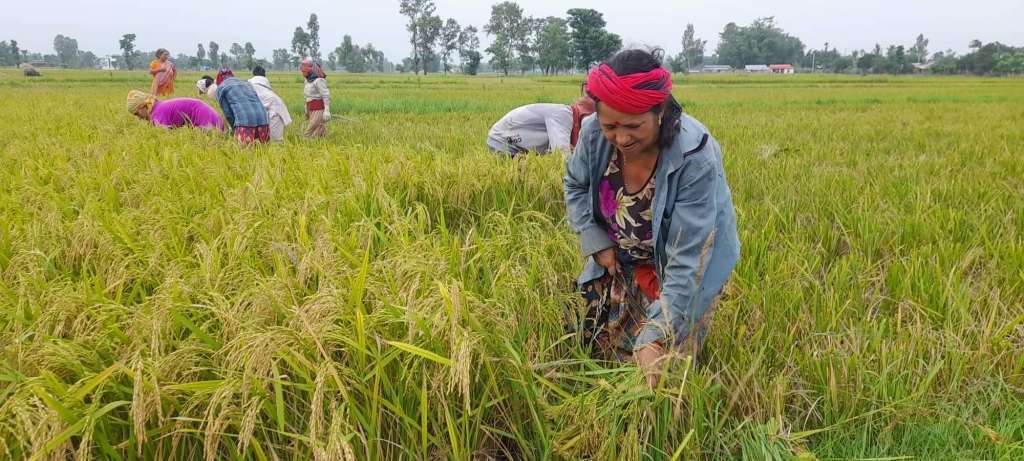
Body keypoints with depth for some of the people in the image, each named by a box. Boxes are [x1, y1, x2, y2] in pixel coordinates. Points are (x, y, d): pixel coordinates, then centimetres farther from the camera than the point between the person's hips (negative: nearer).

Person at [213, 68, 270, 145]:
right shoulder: (247, 84, 33)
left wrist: (235, 131, 17)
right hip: (263, 120, 4)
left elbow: (228, 114, 8)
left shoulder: (220, 88, 18)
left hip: (244, 122, -4)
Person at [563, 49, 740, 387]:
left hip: (675, 273, -4)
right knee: (598, 346, 16)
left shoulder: (695, 159, -36)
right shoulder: (595, 134, -22)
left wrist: (655, 337, -41)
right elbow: (575, 186, 2)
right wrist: (596, 242, -11)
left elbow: (687, 260, -35)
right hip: (620, 261, 5)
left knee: (662, 376, -1)